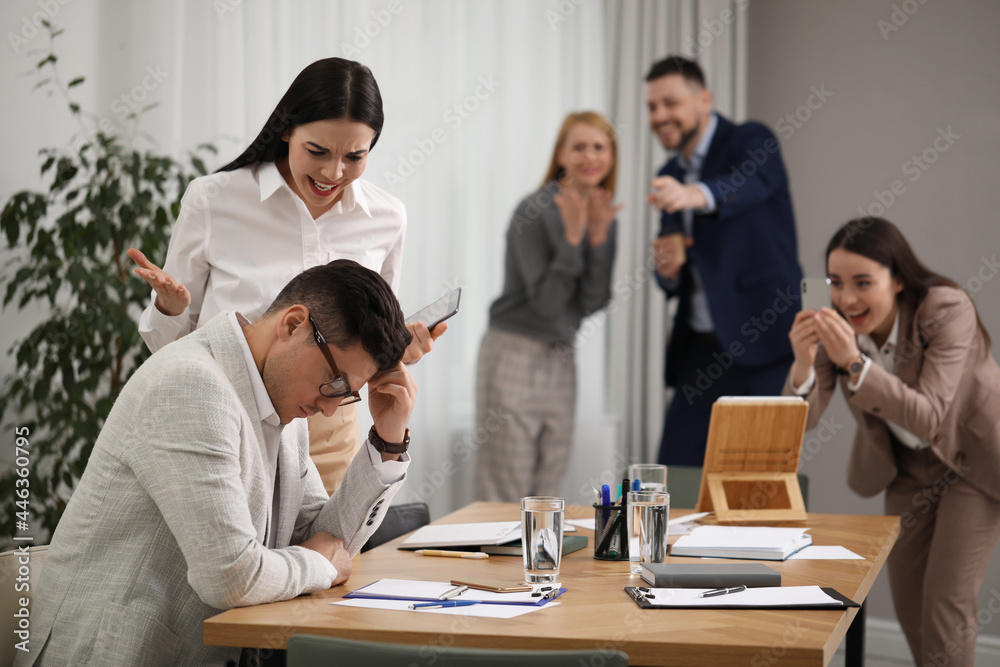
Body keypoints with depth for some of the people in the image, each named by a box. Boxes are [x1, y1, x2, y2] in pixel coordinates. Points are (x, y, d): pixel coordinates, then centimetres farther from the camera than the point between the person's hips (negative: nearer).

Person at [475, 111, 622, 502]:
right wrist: (571, 238, -24)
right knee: (506, 495, -5)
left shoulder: (603, 216, 7)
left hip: (560, 359, 7)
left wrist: (599, 238, -12)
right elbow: (545, 302, -16)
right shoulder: (535, 211, -13)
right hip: (514, 353, -7)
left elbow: (592, 303, -1)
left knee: (548, 495, 9)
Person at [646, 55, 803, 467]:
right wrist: (668, 269, -4)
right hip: (700, 350, 7)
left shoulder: (751, 142, -5)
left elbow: (750, 183, -31)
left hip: (764, 344, -7)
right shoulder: (671, 176, 16)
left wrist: (694, 194, -52)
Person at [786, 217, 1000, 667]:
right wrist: (804, 363, -42)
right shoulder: (836, 323, -20)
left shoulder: (946, 311, -32)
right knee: (907, 600, 11)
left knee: (946, 597, -8)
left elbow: (928, 418, -38)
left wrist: (854, 362, -48)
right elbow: (802, 420, -22)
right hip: (909, 467, 5)